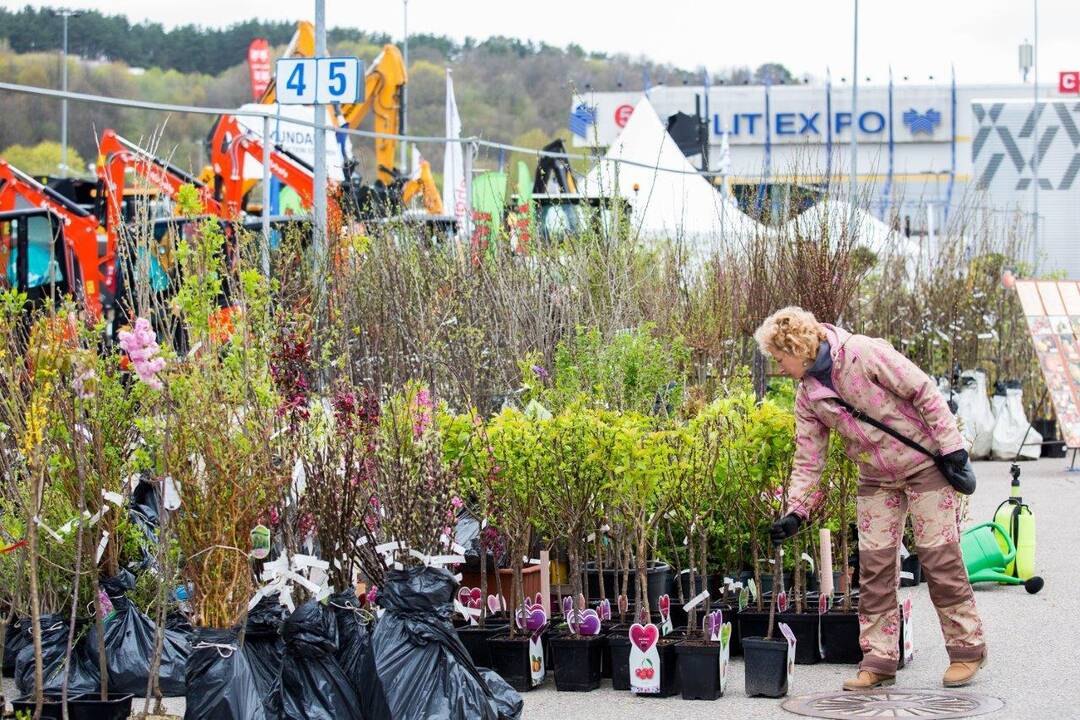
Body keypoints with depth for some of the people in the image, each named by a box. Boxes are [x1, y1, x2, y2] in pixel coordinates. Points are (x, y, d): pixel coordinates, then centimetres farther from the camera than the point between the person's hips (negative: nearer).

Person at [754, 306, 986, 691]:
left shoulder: (864, 353, -21)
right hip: (875, 479, 6)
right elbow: (808, 459, 5)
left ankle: (967, 650, 8)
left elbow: (924, 391, -17)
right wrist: (795, 512, -2)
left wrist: (950, 443, -18)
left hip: (923, 464, -6)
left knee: (939, 556, -4)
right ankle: (879, 661, 8)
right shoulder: (808, 396, 0)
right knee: (874, 564, 1)